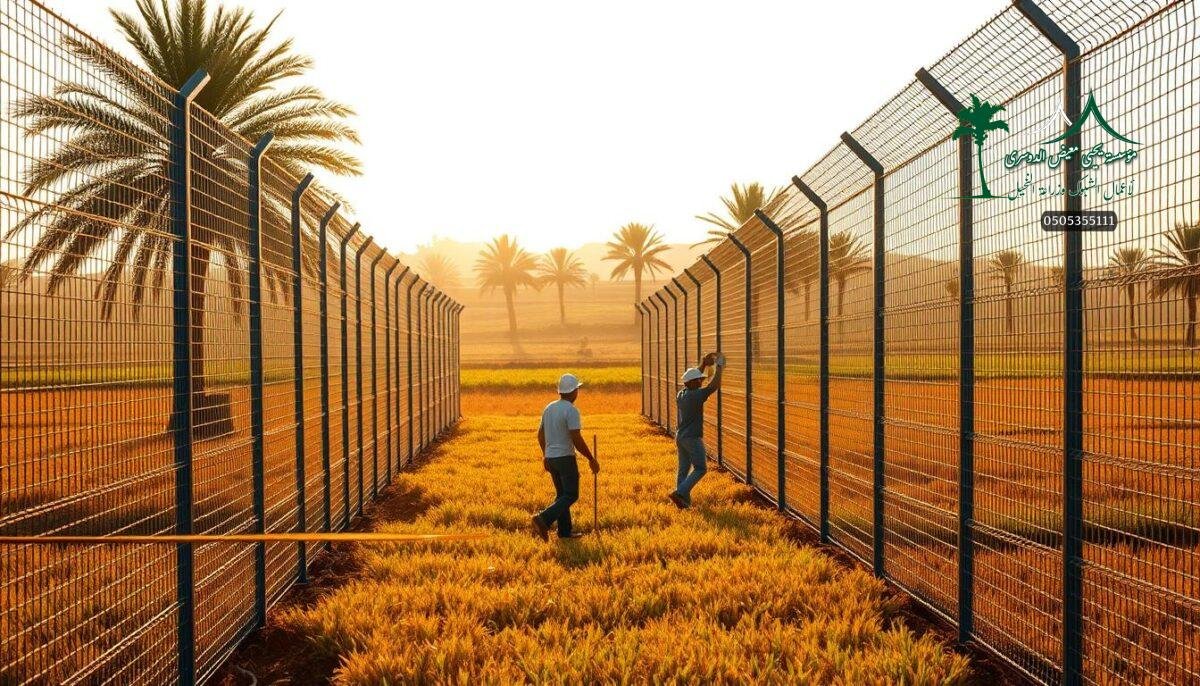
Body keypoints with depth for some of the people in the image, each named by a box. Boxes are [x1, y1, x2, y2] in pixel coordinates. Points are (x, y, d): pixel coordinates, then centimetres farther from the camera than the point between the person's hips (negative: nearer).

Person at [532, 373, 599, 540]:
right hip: (565, 458, -8)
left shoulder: (549, 408, 8)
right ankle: (543, 519, -16)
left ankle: (565, 531, 16)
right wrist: (592, 459, -11)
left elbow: (540, 434, 17)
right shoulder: (571, 410, -17)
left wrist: (545, 455, 30)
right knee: (571, 495, -1)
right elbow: (577, 440, -21)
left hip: (551, 458, 8)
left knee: (562, 494, 15)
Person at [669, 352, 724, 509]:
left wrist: (703, 365, 24)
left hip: (680, 437, 9)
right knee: (700, 468, -2)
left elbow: (693, 378, 24)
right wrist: (719, 368, -3)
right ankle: (680, 493, -13)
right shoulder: (695, 395, -18)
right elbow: (715, 385, -15)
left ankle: (684, 501, 11)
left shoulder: (681, 394, 7)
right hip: (692, 438, -9)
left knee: (683, 469, 10)